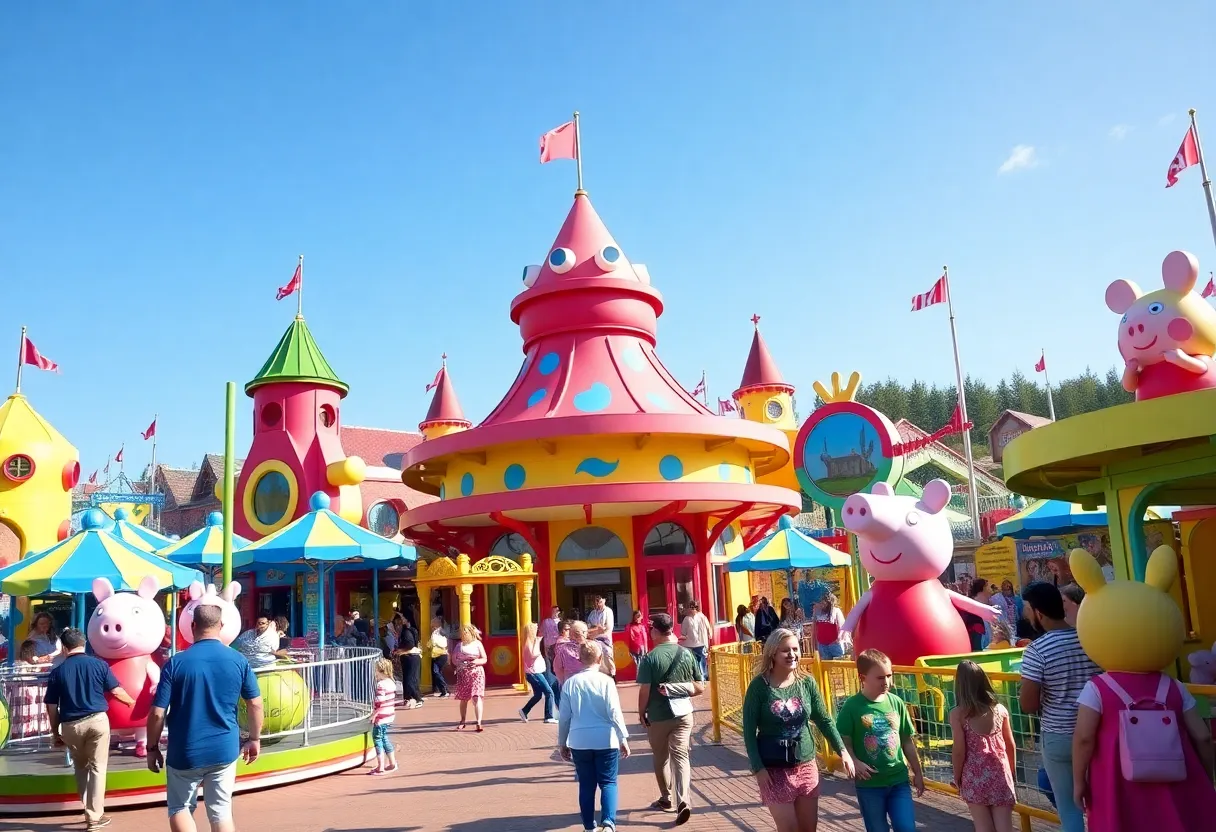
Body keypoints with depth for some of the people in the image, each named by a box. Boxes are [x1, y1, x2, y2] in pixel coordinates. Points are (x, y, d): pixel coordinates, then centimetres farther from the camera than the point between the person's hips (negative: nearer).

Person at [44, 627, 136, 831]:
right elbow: (117, 692, 0)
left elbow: (52, 708, 4)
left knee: (81, 767, 21)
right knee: (97, 767, 6)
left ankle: (89, 810, 24)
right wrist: (133, 703, 19)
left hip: (70, 725, 2)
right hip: (97, 720, -1)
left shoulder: (57, 672, 2)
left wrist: (55, 733, 15)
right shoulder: (98, 664, 0)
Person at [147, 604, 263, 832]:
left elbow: (157, 713, -9)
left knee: (179, 808, 18)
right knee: (221, 812, 10)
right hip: (225, 750, 2)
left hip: (184, 753, -1)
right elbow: (255, 704, 1)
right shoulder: (239, 661, -4)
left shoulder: (176, 663, -10)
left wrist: (152, 748, 5)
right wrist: (254, 739, 13)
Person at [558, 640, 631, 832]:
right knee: (608, 782, 6)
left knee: (586, 785, 12)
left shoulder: (570, 683, 0)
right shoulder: (606, 681, -7)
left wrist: (562, 743, 13)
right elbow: (614, 713, -8)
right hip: (605, 740, -2)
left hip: (579, 741, 2)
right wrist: (623, 738, -1)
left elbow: (564, 717, 3)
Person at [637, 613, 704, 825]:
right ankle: (683, 801, -15)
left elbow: (644, 691, -14)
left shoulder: (650, 658, -14)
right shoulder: (687, 654, -2)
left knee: (661, 758, 16)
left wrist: (641, 712, 1)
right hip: (683, 713, 2)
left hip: (658, 715, -2)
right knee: (681, 756, 2)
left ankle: (667, 799, 30)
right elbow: (700, 687, 2)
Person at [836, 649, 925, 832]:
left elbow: (907, 741, 8)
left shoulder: (896, 703, -1)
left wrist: (917, 772, 13)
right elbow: (844, 741, -9)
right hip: (869, 783, -3)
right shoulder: (852, 706, -12)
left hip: (899, 779, 3)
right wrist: (855, 762, -25)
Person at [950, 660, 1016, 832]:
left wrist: (957, 778, 3)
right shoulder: (1000, 709, 0)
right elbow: (1010, 745, 7)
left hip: (975, 777, -2)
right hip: (999, 773, 3)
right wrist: (1012, 772, 21)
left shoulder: (958, 714, -11)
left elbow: (959, 750, -10)